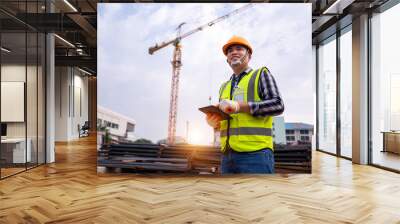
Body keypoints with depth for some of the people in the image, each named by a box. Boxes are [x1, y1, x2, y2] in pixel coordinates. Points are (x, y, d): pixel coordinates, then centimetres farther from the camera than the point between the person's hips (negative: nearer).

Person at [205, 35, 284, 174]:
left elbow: (277, 105, -6)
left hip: (255, 153, -5)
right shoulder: (224, 87, 23)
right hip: (227, 155, 6)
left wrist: (240, 106, -16)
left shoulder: (261, 74, 8)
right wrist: (213, 122, 0)